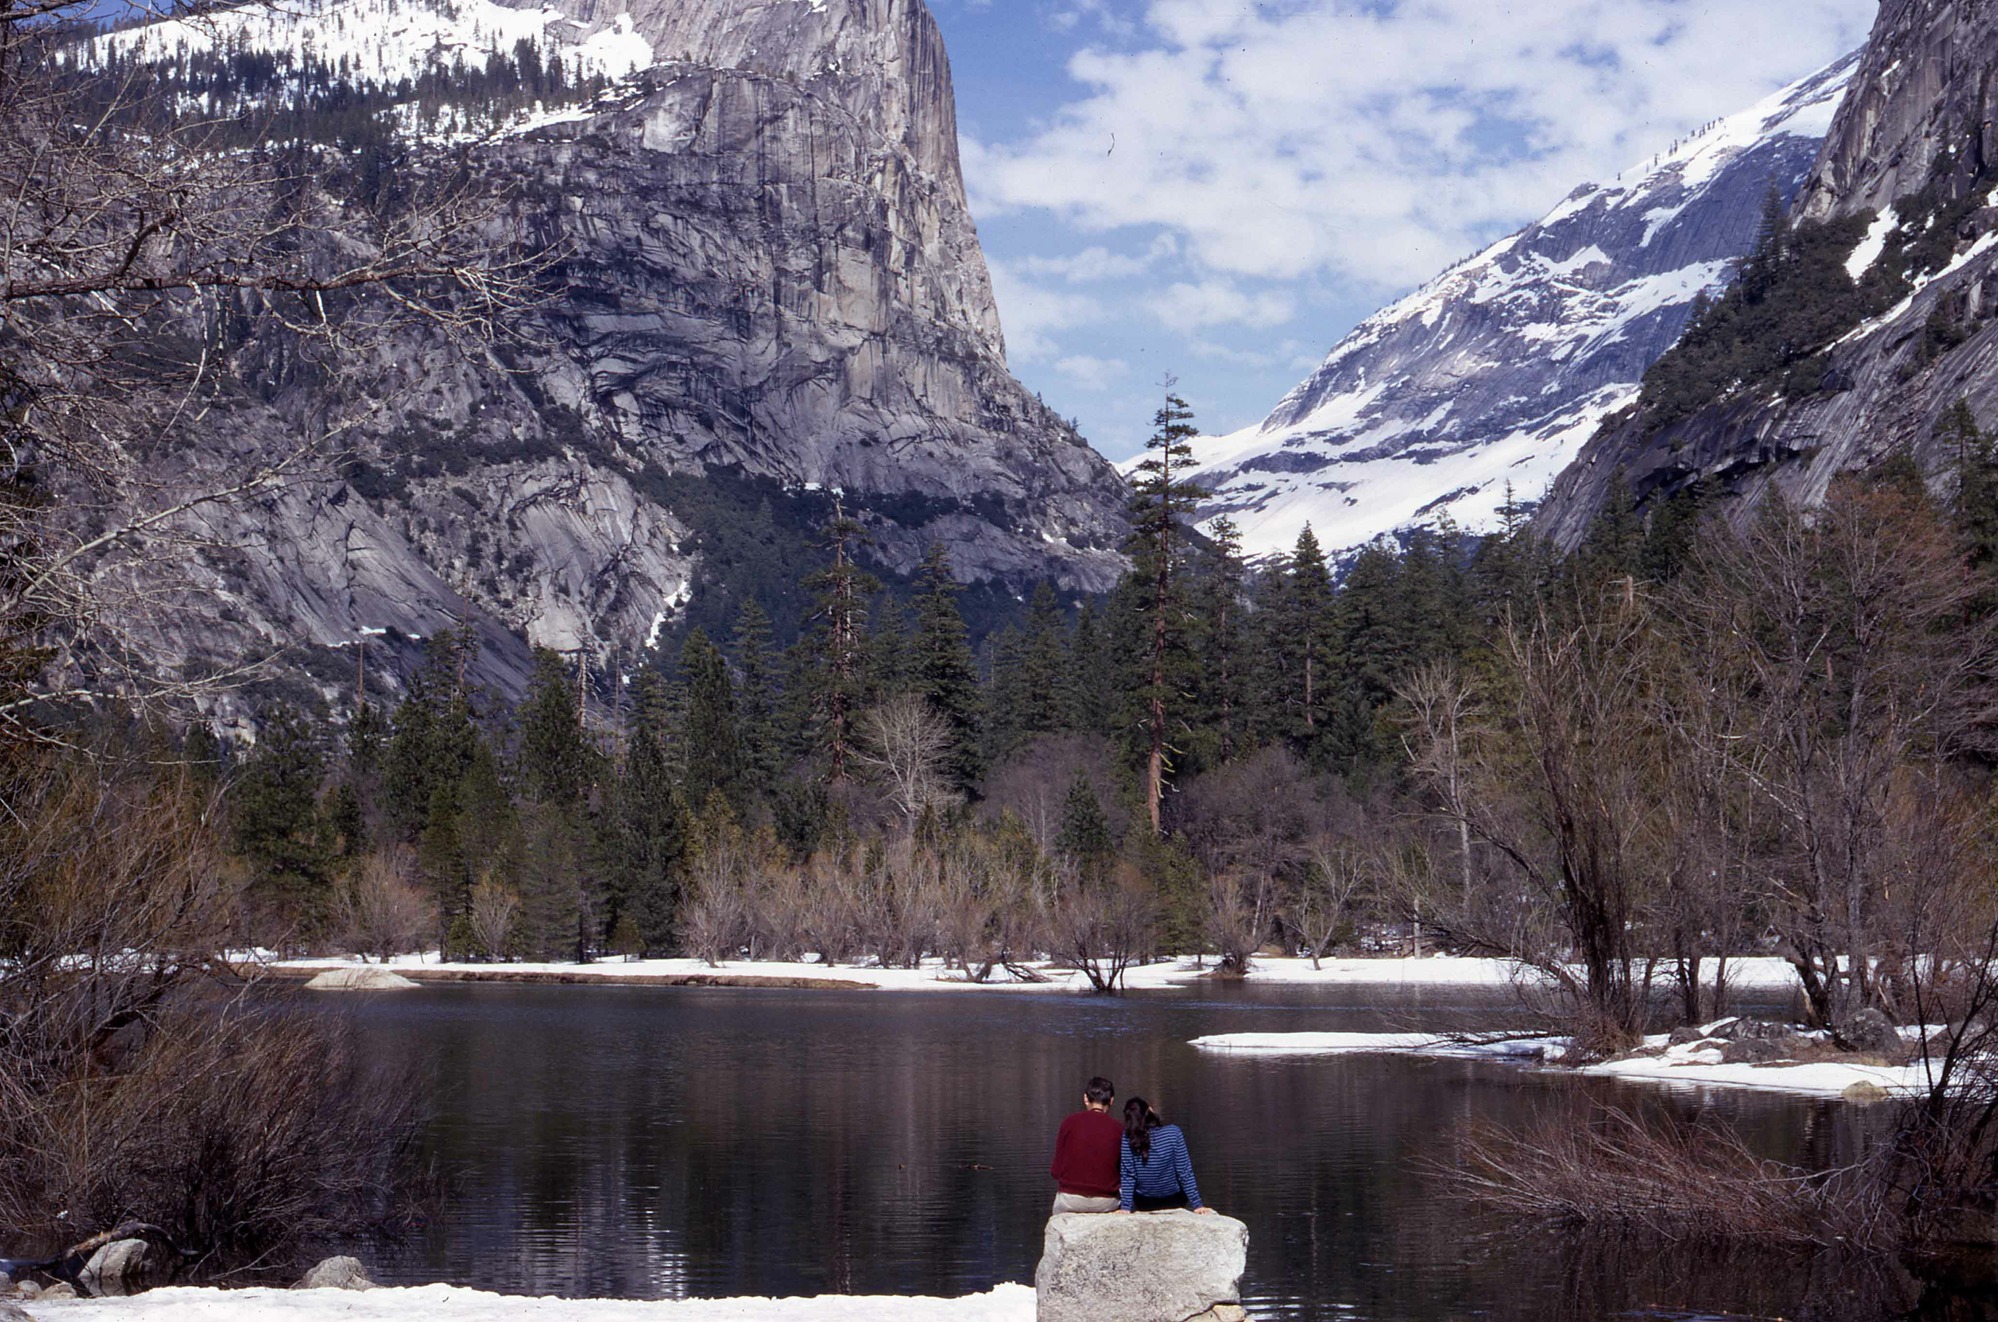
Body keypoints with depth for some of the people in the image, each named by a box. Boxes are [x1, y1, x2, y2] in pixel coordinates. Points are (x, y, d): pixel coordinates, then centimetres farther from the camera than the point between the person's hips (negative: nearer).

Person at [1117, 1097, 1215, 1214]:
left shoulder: (1128, 1138, -17)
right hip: (1174, 1203, 0)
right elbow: (1185, 1172, -15)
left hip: (1144, 1205, 1)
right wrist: (1197, 1205, -11)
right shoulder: (1173, 1132, -18)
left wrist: (1125, 1207, -11)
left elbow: (1127, 1175, -16)